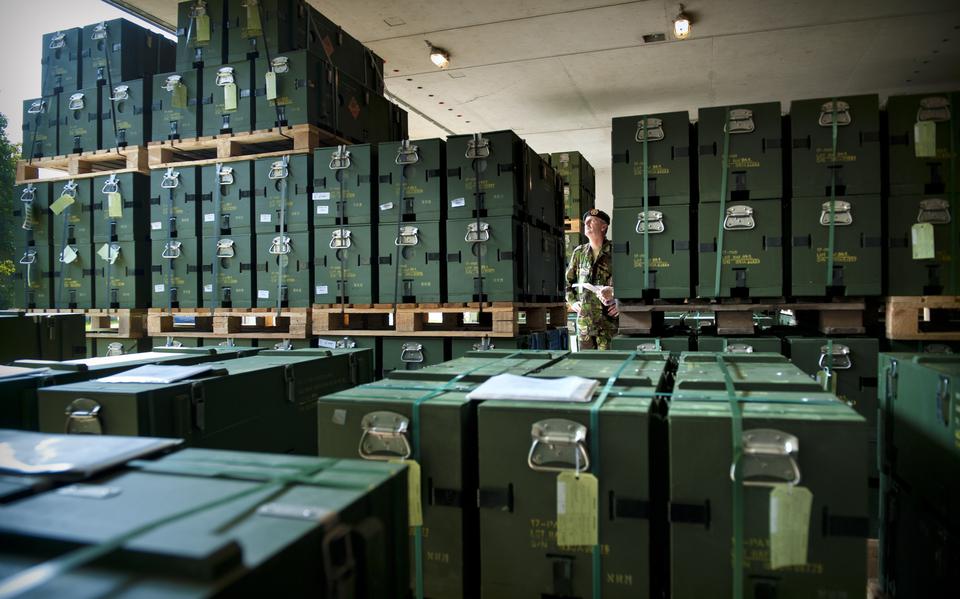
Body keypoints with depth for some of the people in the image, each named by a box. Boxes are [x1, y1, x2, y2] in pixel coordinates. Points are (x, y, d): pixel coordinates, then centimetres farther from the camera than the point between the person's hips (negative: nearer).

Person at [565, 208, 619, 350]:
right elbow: (568, 280, 21)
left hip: (608, 320, -4)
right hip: (584, 321, 4)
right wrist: (572, 302, 10)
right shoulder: (579, 252, 11)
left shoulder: (615, 252, -4)